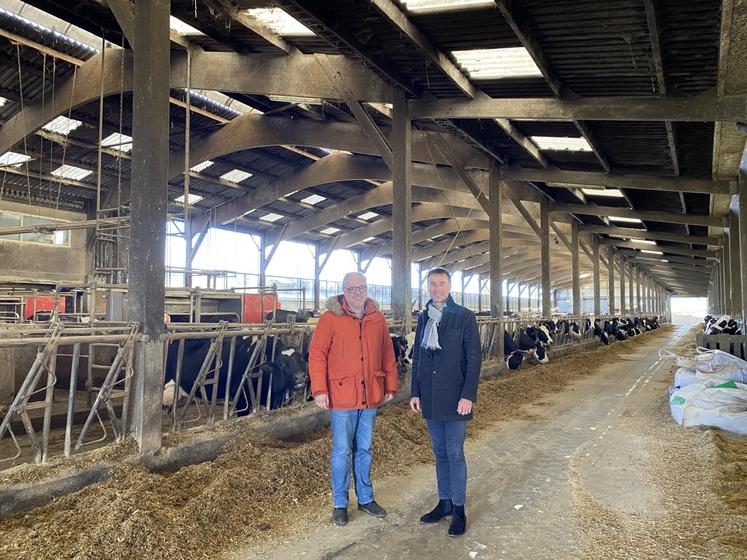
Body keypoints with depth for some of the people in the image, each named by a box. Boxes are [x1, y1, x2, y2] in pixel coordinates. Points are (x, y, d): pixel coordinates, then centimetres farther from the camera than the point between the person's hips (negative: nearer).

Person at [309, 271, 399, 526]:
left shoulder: (378, 319, 4)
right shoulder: (330, 318, -9)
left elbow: (387, 354, 9)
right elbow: (316, 355, -10)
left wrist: (390, 386, 9)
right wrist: (319, 390, -15)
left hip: (370, 396, 4)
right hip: (341, 397, -4)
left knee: (364, 450, 16)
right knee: (342, 451, 6)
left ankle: (365, 499, 32)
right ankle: (340, 504, 22)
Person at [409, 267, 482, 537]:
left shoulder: (464, 316, -5)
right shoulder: (423, 318, 8)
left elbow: (474, 358, -8)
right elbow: (417, 357, 12)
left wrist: (468, 395, -14)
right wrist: (415, 392, 7)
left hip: (455, 397, -4)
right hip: (430, 398, 5)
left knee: (455, 453, 1)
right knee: (440, 452, 14)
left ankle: (458, 509, 16)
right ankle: (444, 502, 27)